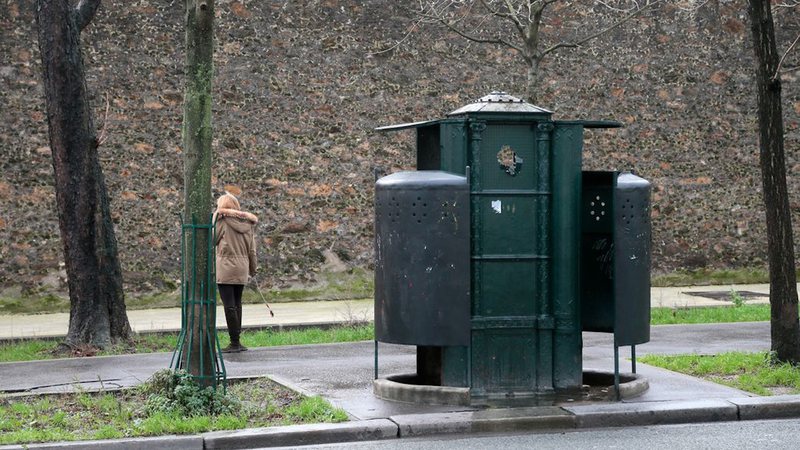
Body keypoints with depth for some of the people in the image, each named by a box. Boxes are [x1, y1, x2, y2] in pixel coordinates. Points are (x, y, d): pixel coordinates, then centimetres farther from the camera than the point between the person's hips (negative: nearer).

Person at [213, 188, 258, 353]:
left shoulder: (222, 220, -9)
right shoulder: (248, 223, 7)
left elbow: (212, 240, -2)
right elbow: (252, 250, 10)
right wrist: (252, 270, 19)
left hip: (225, 268, -6)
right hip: (242, 269, 6)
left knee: (229, 306, -3)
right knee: (237, 304, 14)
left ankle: (235, 342, -3)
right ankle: (237, 341, 17)